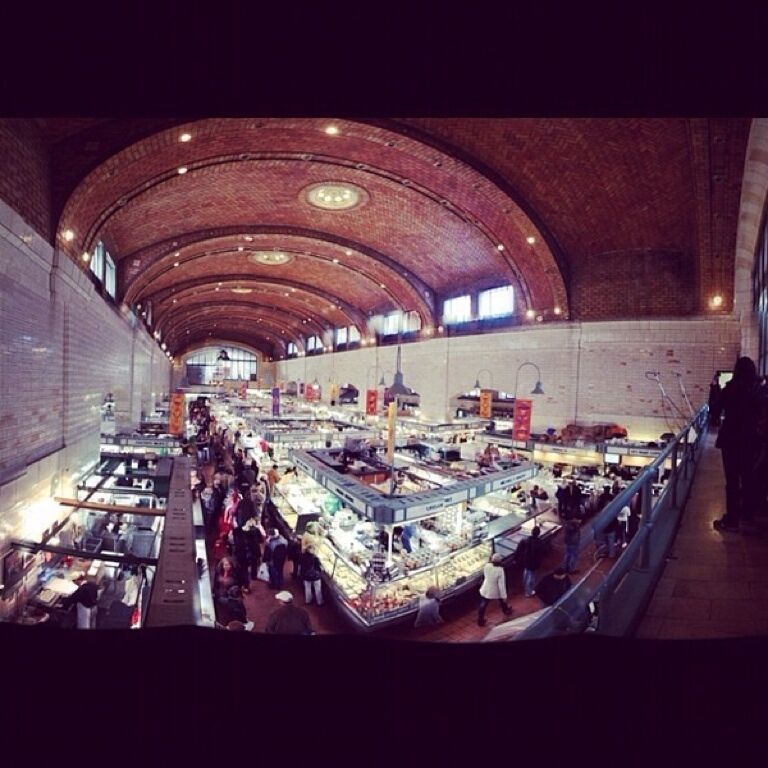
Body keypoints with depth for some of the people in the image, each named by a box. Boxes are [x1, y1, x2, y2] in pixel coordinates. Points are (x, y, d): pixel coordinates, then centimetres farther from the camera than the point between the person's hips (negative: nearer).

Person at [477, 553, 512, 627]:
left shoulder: (486, 566, -19)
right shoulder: (500, 570, -31)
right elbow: (501, 584, -25)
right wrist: (504, 596, -14)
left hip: (485, 590, 2)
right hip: (496, 592, -2)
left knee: (483, 605, 19)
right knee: (502, 601, 30)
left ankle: (480, 621, 29)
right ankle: (506, 611, 57)